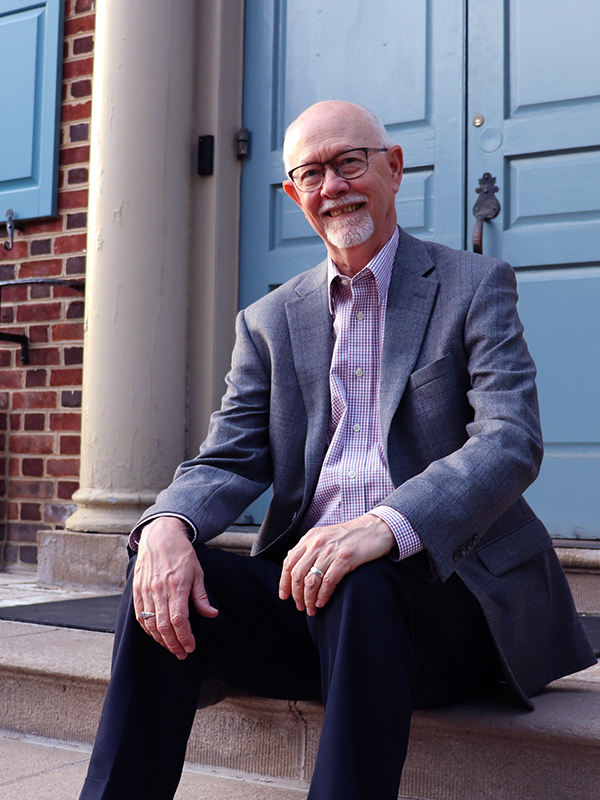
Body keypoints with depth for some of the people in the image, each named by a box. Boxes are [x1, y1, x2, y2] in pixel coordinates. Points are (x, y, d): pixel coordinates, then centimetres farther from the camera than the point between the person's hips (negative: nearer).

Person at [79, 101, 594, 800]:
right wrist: (168, 525, -19)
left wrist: (387, 524, -30)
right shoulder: (269, 322, 15)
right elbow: (228, 460, 6)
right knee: (166, 578, -22)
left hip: (442, 580, -3)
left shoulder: (475, 287, 3)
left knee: (361, 585, -35)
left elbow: (512, 441, -11)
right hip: (305, 581, 4)